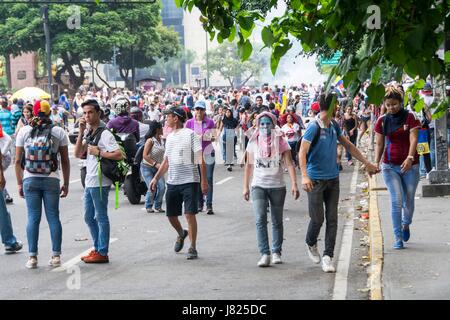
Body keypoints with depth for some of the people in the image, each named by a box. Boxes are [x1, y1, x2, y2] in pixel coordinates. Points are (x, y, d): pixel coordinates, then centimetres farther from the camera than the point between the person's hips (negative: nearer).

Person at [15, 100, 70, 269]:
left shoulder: (24, 131, 1)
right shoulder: (59, 132, 1)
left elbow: (18, 161, 1)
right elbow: (65, 161, 2)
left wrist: (19, 183, 9)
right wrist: (66, 183, 9)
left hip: (30, 179, 0)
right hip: (51, 179, 0)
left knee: (33, 218, 4)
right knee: (53, 217, 5)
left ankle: (32, 257, 3)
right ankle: (56, 256, 6)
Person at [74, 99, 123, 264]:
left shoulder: (104, 134, -13)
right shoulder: (88, 133, 13)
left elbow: (119, 155, -22)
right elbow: (78, 154, 4)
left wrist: (98, 152, -18)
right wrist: (81, 132, -2)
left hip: (100, 182, -9)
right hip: (89, 181, 9)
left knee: (101, 217, -2)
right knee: (89, 217, 16)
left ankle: (102, 253, 4)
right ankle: (97, 248, 27)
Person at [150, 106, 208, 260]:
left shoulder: (190, 134, -6)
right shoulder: (170, 137, 15)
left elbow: (200, 159, -9)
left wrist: (204, 181, -14)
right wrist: (156, 178, 16)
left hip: (190, 181, -7)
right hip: (172, 182, 7)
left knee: (190, 214, -8)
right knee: (171, 214, 10)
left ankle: (193, 248, -1)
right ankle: (181, 234, 39)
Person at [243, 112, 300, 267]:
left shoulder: (280, 142, -4)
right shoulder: (253, 142, 2)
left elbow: (289, 164, -8)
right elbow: (249, 165, 9)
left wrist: (294, 184, -19)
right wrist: (246, 186, 6)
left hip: (277, 186, -1)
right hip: (258, 186, 1)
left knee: (277, 222, 10)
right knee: (260, 219, -13)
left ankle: (276, 252, 23)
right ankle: (264, 254, -14)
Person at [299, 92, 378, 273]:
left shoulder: (334, 127, 8)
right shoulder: (314, 127, -14)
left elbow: (348, 145, 20)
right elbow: (302, 152, -21)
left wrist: (366, 163, 20)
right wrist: (304, 176, -34)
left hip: (333, 178, 6)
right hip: (316, 179, -6)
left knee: (332, 219, 0)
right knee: (318, 219, 0)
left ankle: (328, 256, 3)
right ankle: (311, 244, 30)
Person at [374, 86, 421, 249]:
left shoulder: (410, 117, -4)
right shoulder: (382, 121, 4)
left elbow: (413, 139, -13)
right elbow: (379, 144, 8)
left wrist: (410, 158, -28)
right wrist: (376, 162, -6)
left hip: (409, 165, -1)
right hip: (390, 166, 1)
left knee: (409, 200, 8)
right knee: (397, 201, -8)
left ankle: (406, 225, 39)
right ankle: (398, 238, -3)